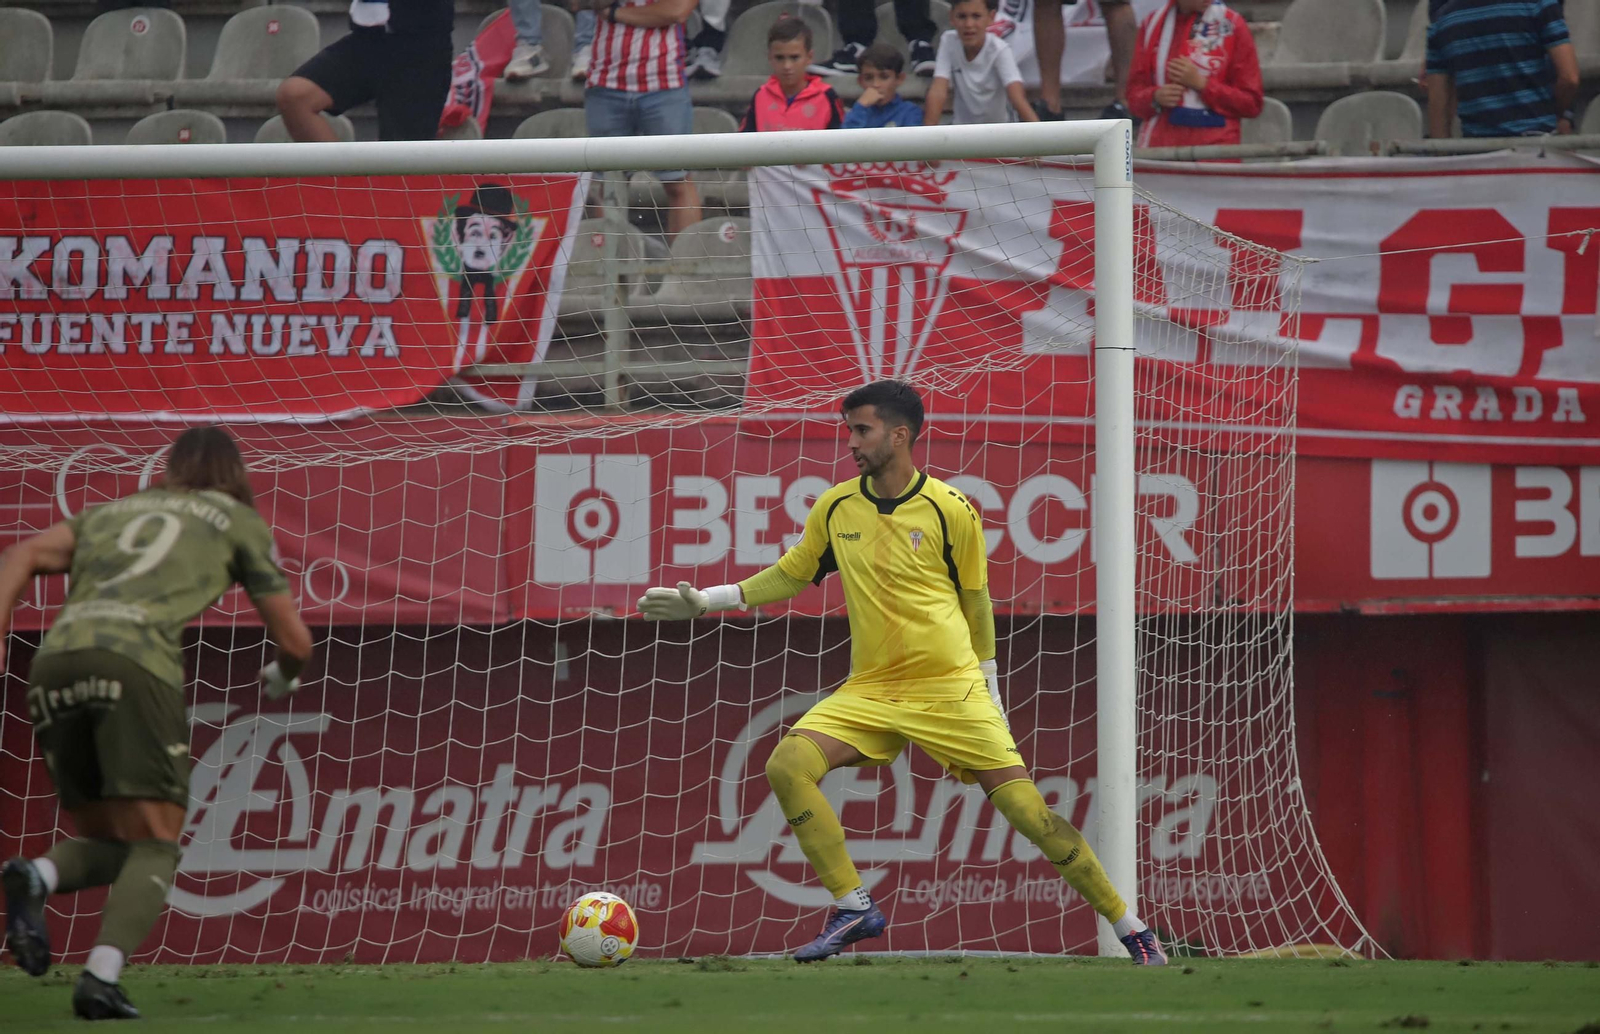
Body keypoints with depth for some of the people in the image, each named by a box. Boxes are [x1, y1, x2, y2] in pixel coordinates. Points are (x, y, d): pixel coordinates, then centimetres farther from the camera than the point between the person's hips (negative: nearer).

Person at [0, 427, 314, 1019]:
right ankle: (102, 978, -25)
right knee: (154, 851, 0)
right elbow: (294, 638, 23)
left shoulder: (112, 513, 35)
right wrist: (285, 676, 46)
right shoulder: (241, 522, 24)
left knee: (104, 848, 14)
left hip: (56, 662, 4)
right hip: (134, 665, -4)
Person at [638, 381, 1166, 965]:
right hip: (870, 691, 4)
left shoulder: (951, 511, -6)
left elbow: (976, 604, 5)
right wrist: (705, 601, 14)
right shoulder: (835, 509, 4)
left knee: (1030, 813, -9)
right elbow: (791, 574, 20)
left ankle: (1130, 931, 4)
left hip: (951, 688, -4)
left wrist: (991, 698, 8)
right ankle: (853, 910, -11)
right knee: (787, 765, -20)